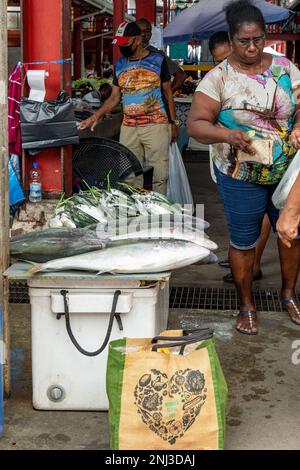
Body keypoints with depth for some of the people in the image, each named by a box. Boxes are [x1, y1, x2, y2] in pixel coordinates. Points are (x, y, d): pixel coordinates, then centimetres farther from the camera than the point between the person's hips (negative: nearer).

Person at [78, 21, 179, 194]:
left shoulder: (157, 60, 1)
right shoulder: (120, 65, 11)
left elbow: (168, 93, 5)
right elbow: (115, 97, 14)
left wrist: (174, 123, 3)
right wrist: (97, 116, 0)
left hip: (156, 125, -3)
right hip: (129, 128, 4)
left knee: (158, 175, -4)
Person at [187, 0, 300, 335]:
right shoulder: (219, 78, -11)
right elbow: (195, 124, -15)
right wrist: (227, 134, -34)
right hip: (242, 178, -3)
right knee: (244, 242, 9)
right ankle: (247, 306, 29)